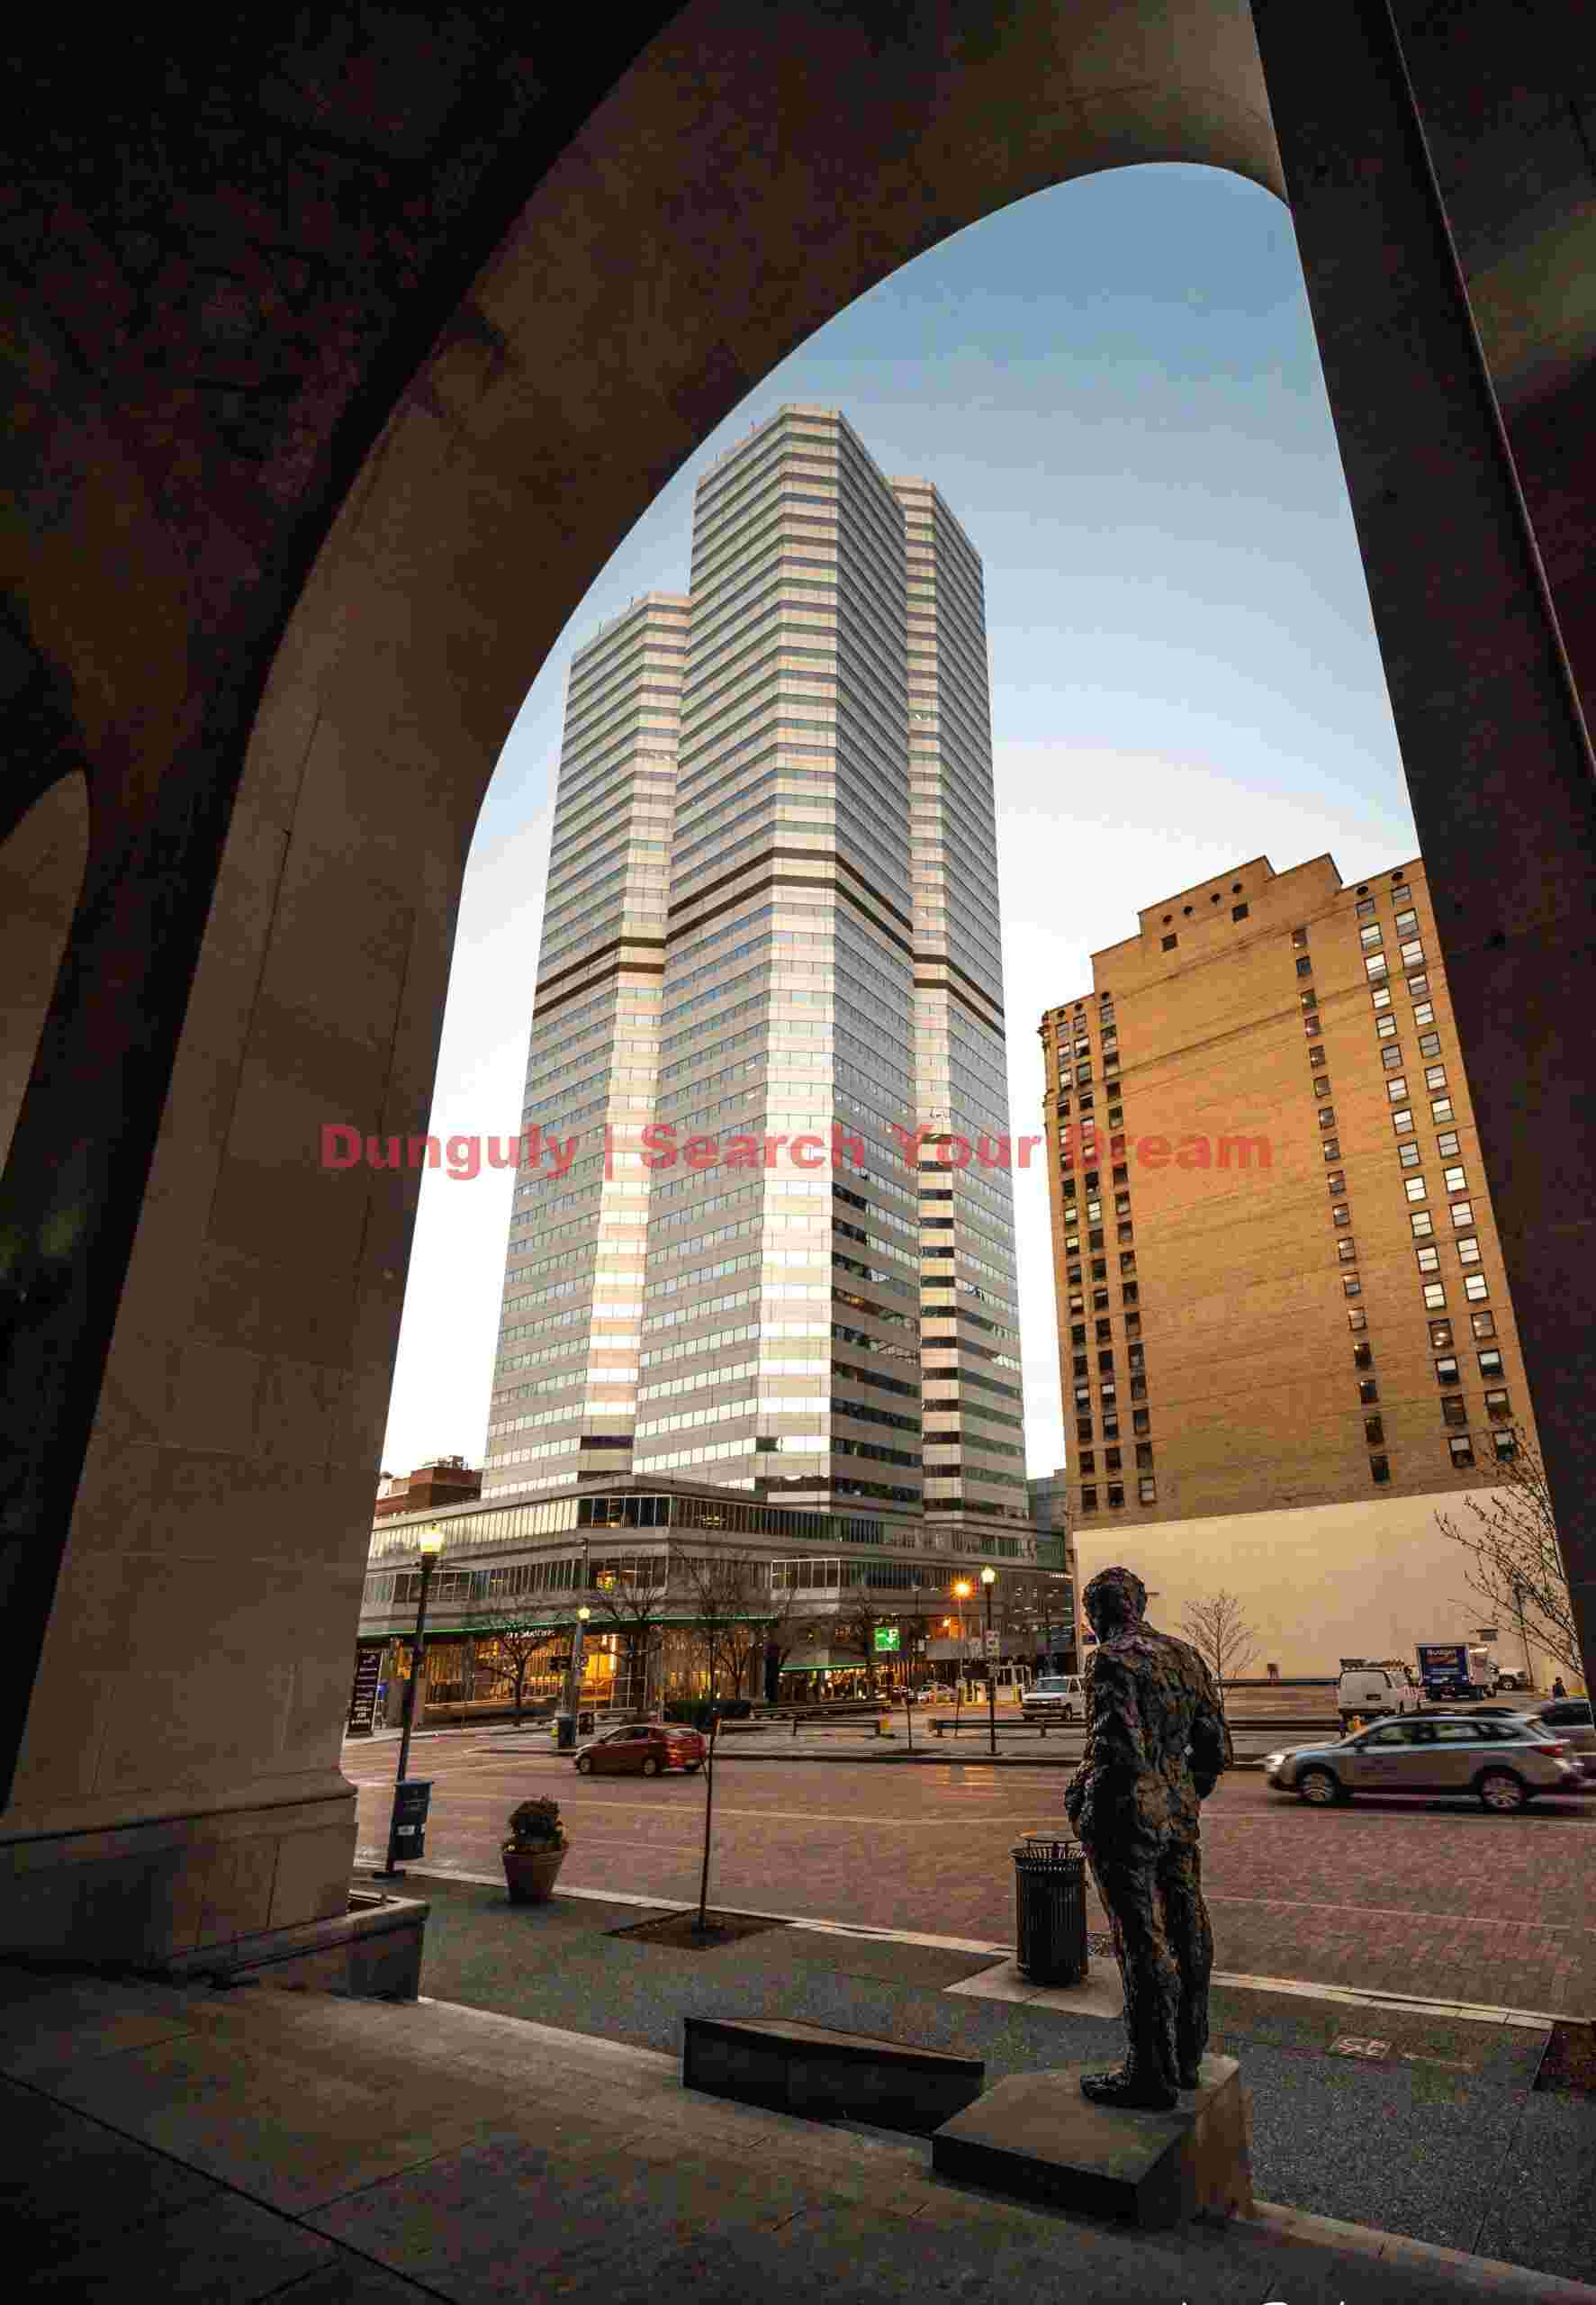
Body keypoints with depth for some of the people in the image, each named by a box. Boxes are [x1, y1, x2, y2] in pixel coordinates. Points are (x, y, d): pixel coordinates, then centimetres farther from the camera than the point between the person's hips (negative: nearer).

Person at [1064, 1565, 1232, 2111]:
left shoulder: (1111, 1660, -18)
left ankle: (1151, 2076, 16)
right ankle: (1187, 2059, 34)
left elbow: (1120, 1750, -26)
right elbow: (1217, 1750, 10)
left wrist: (1080, 1793, -9)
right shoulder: (1186, 1656, 5)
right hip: (1178, 1817, 8)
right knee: (1186, 1935, 18)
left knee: (1141, 1944, 4)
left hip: (1125, 1820, -8)